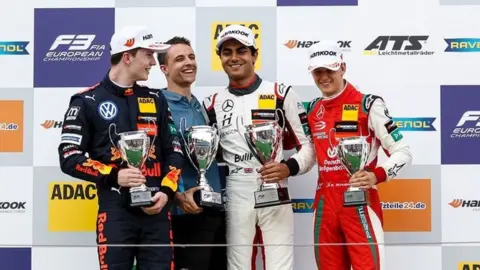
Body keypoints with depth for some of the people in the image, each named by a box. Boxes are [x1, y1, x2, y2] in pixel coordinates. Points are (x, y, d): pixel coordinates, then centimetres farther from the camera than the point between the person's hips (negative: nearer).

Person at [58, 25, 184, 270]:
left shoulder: (156, 100, 14)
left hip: (156, 211, 4)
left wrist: (166, 191, -2)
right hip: (115, 213, -4)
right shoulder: (87, 102, 0)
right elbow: (69, 158, -4)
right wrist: (113, 176, -15)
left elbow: (174, 151, 14)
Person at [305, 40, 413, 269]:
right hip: (325, 204, 6)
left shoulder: (368, 105, -7)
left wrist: (377, 175, -23)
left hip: (359, 203, -6)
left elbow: (402, 152, -8)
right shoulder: (312, 110, 11)